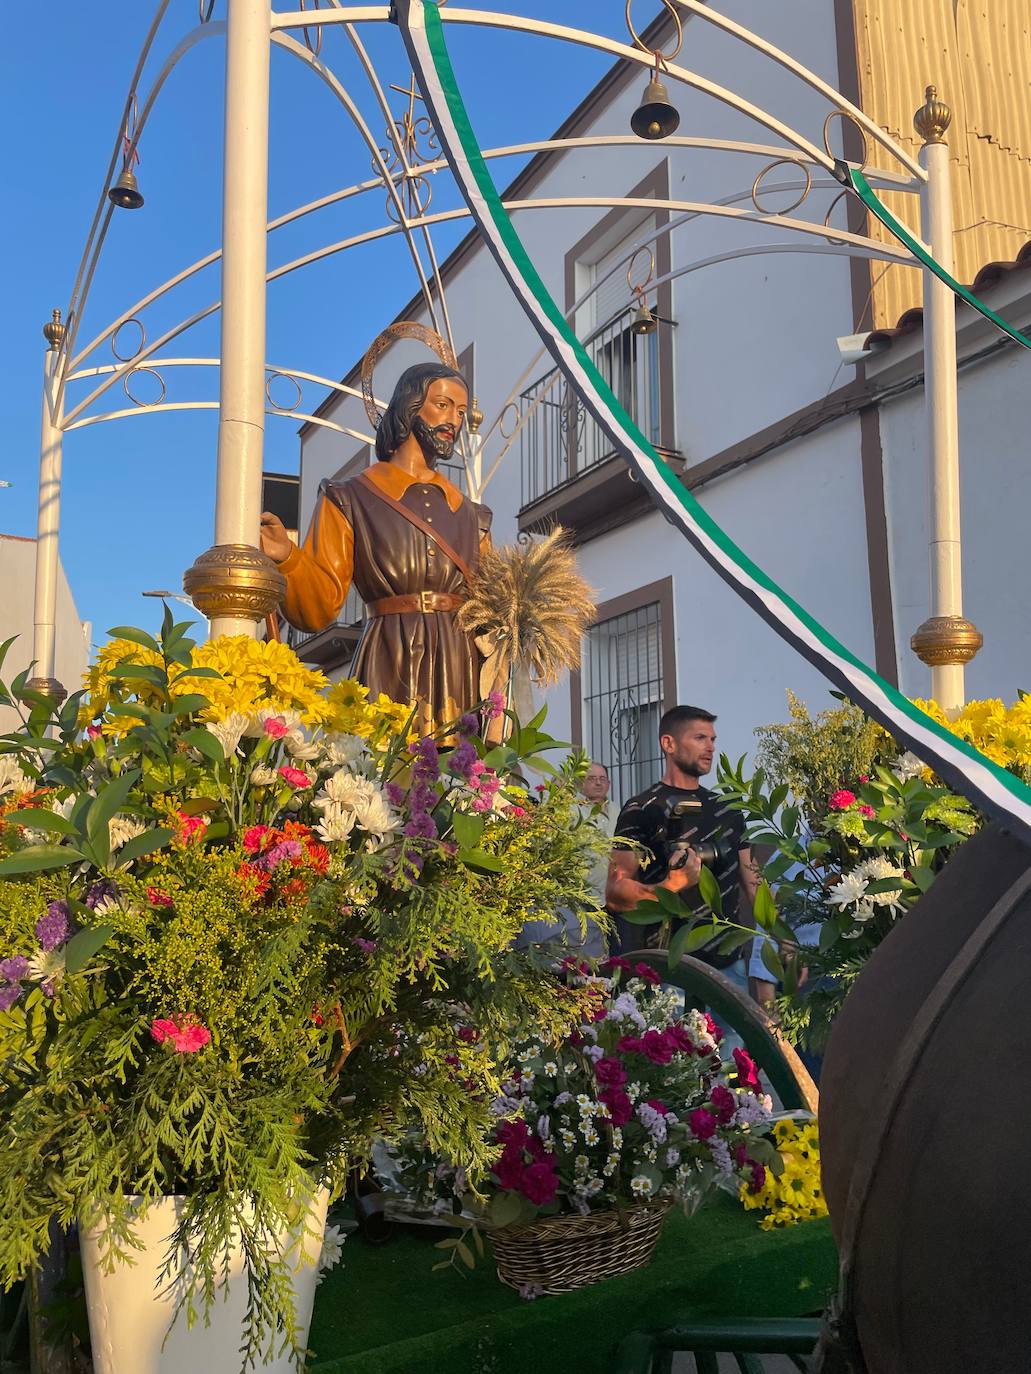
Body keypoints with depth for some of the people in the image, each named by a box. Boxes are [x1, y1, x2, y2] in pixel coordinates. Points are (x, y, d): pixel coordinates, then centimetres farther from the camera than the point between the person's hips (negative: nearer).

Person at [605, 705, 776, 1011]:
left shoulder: (727, 809, 15)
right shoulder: (642, 811, -4)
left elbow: (752, 884, 16)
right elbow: (615, 894, -11)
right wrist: (671, 885, -27)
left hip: (731, 963, 5)